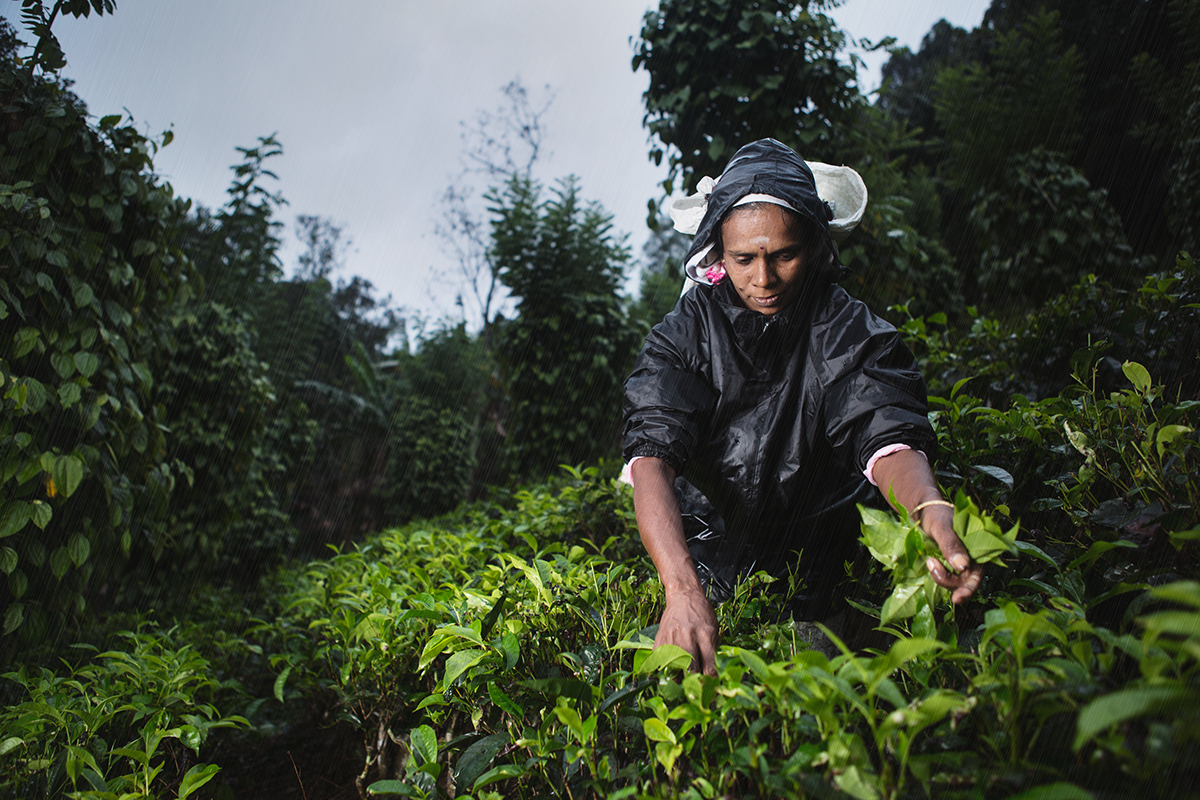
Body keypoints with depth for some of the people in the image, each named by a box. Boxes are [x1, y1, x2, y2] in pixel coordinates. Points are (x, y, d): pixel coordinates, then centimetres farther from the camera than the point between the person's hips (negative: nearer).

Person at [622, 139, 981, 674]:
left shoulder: (849, 332, -10)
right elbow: (651, 458, -25)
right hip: (704, 571, 1)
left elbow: (886, 437, -24)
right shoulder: (684, 334, -12)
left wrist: (930, 509, -49)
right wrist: (683, 588, -42)